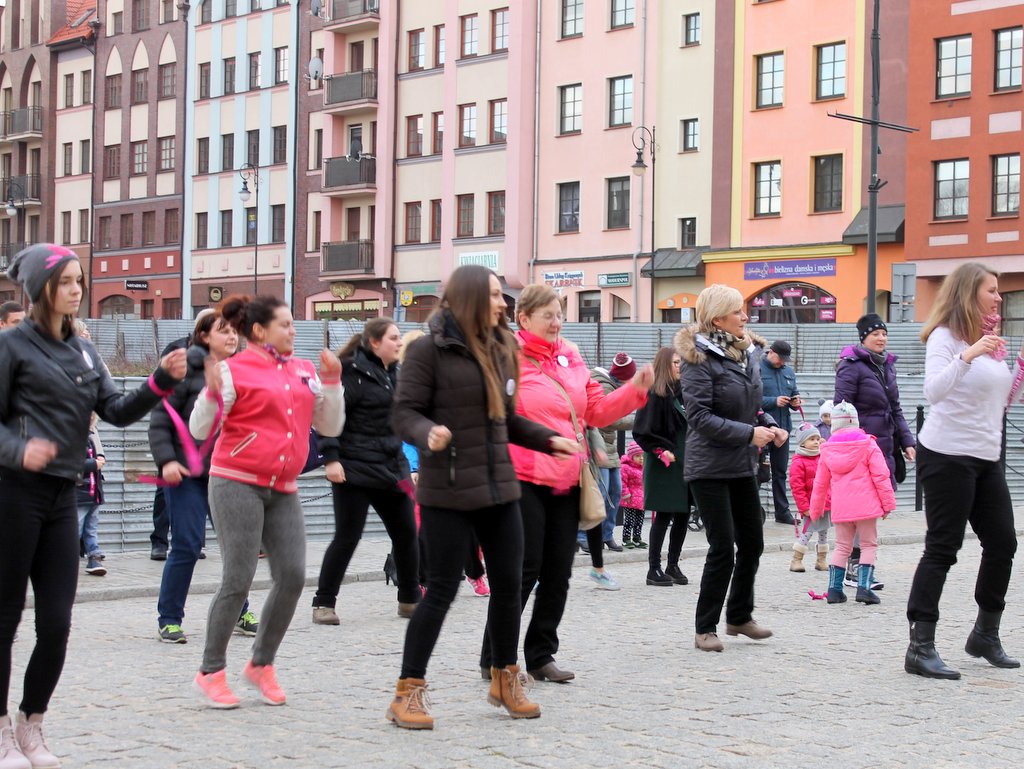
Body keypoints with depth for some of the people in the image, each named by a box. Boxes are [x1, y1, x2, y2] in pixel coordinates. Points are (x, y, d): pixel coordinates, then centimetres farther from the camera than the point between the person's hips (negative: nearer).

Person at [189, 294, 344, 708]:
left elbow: (330, 426, 15)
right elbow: (199, 430, -5)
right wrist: (212, 391, -21)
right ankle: (211, 671, 7)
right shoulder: (235, 370, -4)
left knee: (292, 576, -3)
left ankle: (262, 664, 15)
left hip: (283, 490, 6)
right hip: (237, 484, -5)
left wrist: (332, 381, 4)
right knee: (238, 580, -7)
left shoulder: (303, 371, 12)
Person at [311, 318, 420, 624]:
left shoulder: (391, 372, 15)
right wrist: (331, 458, -23)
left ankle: (410, 600, 22)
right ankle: (323, 604, 6)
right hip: (356, 470, -8)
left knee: (406, 534, 9)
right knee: (347, 538, -4)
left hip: (390, 467, 8)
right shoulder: (353, 372, -11)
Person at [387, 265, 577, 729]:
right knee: (442, 589, -5)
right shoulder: (429, 350, -8)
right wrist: (428, 434, -30)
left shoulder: (499, 349, 11)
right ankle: (408, 691, 5)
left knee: (508, 584, 10)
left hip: (499, 486, 7)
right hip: (448, 492, -7)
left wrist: (547, 439, 17)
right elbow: (405, 412, -11)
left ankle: (504, 680, 28)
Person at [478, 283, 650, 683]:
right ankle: (495, 658, 8)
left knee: (558, 574, 9)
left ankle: (541, 656, 20)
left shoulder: (570, 356, 13)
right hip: (525, 481, -7)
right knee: (524, 571, -4)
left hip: (567, 481, 7)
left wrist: (635, 390, 2)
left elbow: (597, 409, 14)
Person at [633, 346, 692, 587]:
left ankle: (673, 566, 18)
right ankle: (654, 569, 3)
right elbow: (642, 432, -12)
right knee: (664, 515, -4)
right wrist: (661, 450, -17)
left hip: (684, 462, 7)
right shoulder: (654, 394, -10)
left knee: (683, 515, 8)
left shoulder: (682, 392, 12)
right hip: (664, 466, -7)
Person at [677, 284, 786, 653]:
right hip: (710, 467, -8)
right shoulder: (699, 359, -14)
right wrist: (750, 433, -22)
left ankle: (739, 616, 30)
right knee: (723, 548, -5)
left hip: (743, 466, 8)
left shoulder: (748, 352, 9)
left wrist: (770, 427, 1)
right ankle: (705, 629, 7)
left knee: (752, 543, 13)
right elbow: (699, 416, -20)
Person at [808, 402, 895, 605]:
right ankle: (864, 587, -5)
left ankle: (834, 588, 8)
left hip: (840, 508, 3)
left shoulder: (827, 450, 7)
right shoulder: (868, 445, -3)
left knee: (842, 547, 13)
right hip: (865, 505, -3)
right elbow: (880, 476, -6)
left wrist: (816, 509, 25)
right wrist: (888, 503, 0)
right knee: (869, 545, 5)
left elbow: (820, 483, 14)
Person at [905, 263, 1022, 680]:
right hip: (948, 455, -8)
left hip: (986, 458, 8)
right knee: (942, 549, -8)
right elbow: (933, 392, -25)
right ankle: (920, 649, -5)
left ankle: (986, 635, 25)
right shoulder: (946, 336, -10)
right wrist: (967, 356, -35)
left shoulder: (990, 340, 15)